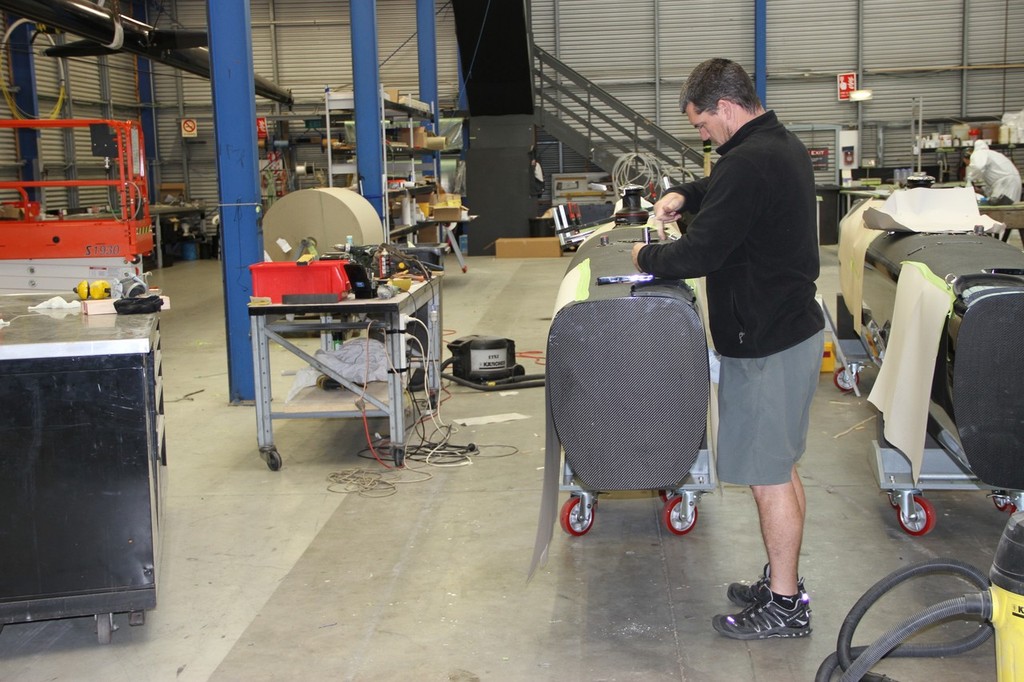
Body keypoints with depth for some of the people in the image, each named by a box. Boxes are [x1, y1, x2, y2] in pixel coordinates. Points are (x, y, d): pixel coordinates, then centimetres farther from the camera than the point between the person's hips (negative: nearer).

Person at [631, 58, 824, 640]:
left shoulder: (749, 162, -22)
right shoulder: (784, 145, 12)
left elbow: (701, 253, -23)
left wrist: (646, 257, -6)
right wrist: (685, 195, 15)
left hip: (767, 344, -11)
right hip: (795, 326, 11)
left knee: (769, 476, -1)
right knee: (781, 467, 18)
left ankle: (785, 608, 10)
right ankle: (785, 583, 31)